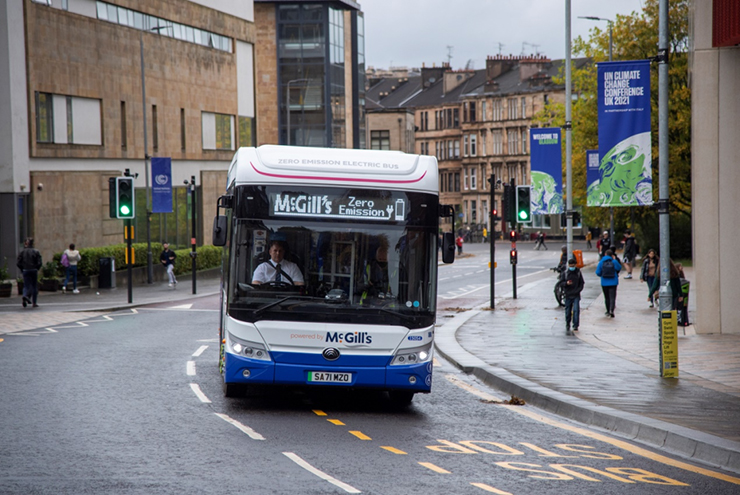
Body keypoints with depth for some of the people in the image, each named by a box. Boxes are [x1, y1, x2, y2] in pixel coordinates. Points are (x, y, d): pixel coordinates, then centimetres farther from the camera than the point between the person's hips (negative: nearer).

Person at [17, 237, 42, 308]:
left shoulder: (23, 252, 0)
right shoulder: (36, 251, -5)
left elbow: (18, 263, -2)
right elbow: (39, 263, -10)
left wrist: (22, 270, 11)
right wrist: (37, 269, 7)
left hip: (25, 270, 1)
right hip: (34, 270, -1)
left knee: (26, 285, 7)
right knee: (34, 286, 9)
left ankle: (25, 296, -25)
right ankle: (34, 303, 11)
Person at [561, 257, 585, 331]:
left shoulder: (578, 273, 5)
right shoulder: (564, 273, 3)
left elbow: (581, 283, 9)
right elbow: (561, 283, 2)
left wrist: (578, 290, -6)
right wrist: (566, 283, -19)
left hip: (576, 295, -1)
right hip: (568, 295, 1)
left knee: (576, 310, -11)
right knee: (568, 311, 7)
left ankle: (575, 326, -7)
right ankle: (567, 325, 23)